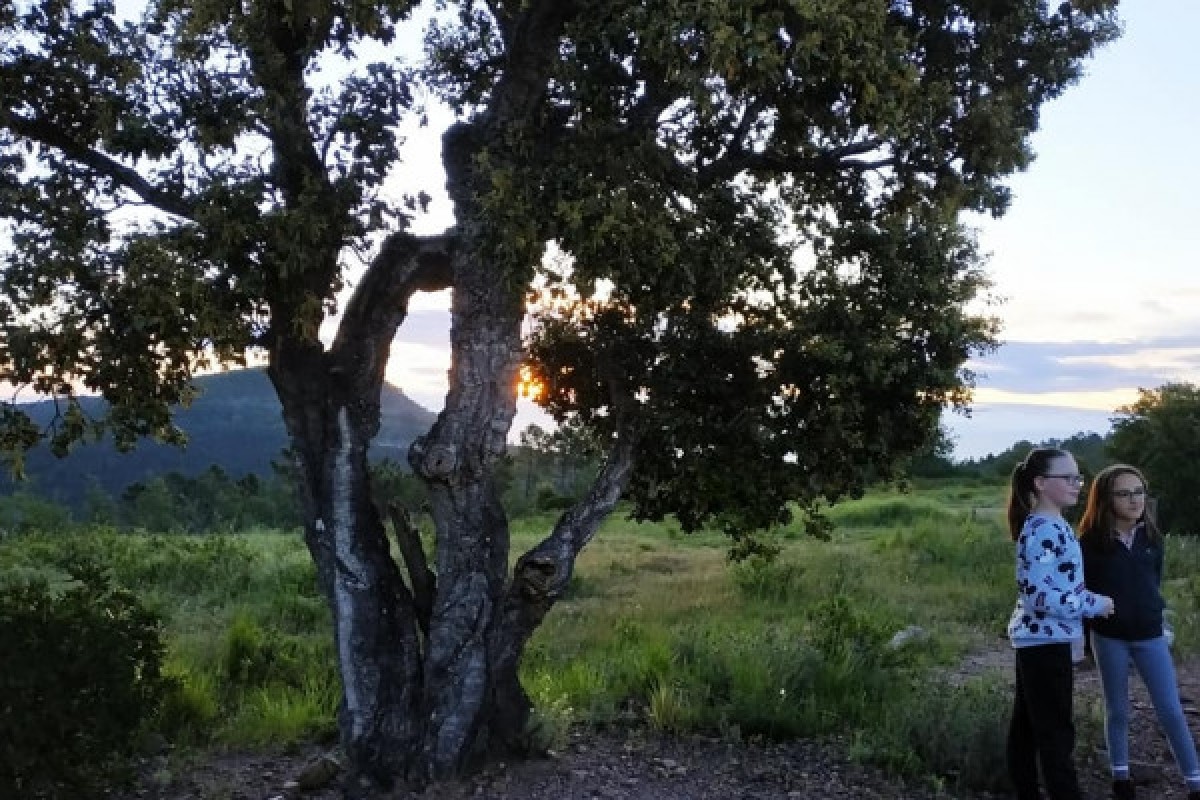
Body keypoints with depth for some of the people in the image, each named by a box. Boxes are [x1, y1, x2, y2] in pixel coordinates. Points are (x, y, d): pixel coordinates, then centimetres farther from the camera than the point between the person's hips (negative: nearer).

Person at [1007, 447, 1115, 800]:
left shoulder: (1053, 526, 10)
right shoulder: (1042, 531, -21)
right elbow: (1039, 595, -26)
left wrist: (1087, 598, 10)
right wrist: (1094, 604, -17)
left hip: (1036, 639, 10)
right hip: (1046, 640, -10)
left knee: (1027, 725, 17)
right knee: (1056, 731, -3)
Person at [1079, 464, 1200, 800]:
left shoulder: (1152, 537, 0)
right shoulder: (1091, 542, -12)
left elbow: (1154, 580, 13)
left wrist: (1153, 612, 12)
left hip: (1150, 635, 2)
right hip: (1109, 638, -2)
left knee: (1171, 710, 1)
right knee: (1117, 709, 11)